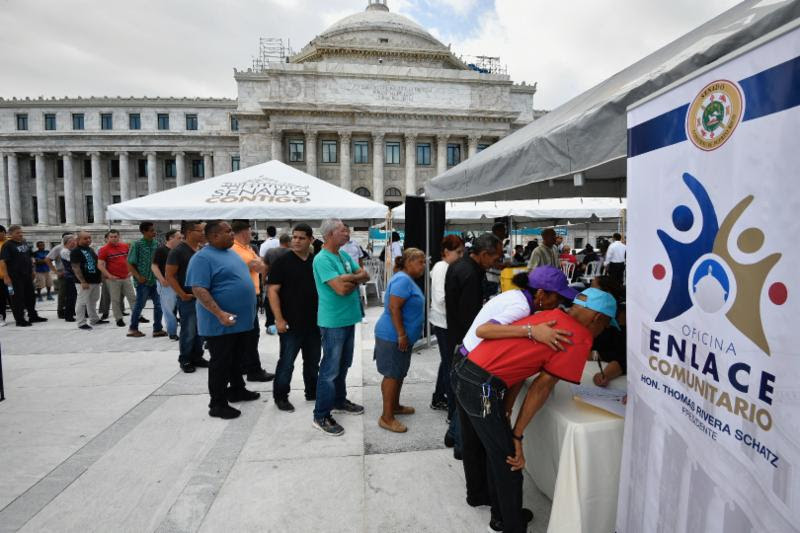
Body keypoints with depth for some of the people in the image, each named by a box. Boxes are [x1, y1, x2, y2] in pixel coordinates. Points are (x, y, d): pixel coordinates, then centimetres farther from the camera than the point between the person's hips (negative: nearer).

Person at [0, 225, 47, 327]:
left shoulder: (25, 243, 10)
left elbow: (30, 257, 21)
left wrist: (32, 270, 18)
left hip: (27, 275, 7)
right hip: (15, 276, -7)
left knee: (31, 296, 14)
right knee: (17, 298, -1)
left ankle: (33, 316, 26)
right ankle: (20, 320, 6)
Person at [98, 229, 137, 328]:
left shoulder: (125, 246, 6)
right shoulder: (104, 250, -5)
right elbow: (100, 265, -8)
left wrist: (130, 270, 10)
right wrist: (109, 275, -14)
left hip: (126, 277, 4)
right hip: (113, 279, -3)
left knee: (132, 297, 7)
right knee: (115, 300, 4)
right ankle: (119, 319, 13)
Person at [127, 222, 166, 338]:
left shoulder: (155, 244, 6)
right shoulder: (137, 244, -9)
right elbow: (130, 264, -8)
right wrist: (139, 277, -16)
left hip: (154, 280, 5)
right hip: (143, 281, -5)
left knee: (159, 304, 5)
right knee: (140, 305, 6)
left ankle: (157, 329, 14)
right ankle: (133, 329, 23)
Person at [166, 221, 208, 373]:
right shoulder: (178, 250, -11)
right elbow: (169, 276, -12)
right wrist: (182, 295, -15)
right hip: (188, 298, -6)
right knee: (188, 331, 2)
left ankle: (197, 357, 26)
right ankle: (185, 360, 17)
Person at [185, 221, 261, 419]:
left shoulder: (231, 253, 12)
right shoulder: (203, 258, -16)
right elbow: (199, 290, -23)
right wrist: (220, 314, -29)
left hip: (242, 320, 9)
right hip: (221, 325, -8)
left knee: (237, 360, 21)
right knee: (221, 363, 3)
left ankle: (237, 390, 36)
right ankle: (217, 404, 16)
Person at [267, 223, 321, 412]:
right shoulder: (282, 262, -6)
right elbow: (272, 291, -10)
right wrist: (279, 319, -15)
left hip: (314, 322, 5)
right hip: (291, 324, -4)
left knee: (313, 361, 16)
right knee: (286, 362, 6)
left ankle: (312, 392, 33)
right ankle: (280, 397, 22)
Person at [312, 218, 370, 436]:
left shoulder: (344, 255, 9)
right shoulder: (322, 259, -18)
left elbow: (365, 275, 7)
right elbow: (341, 288, -27)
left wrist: (349, 279, -12)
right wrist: (355, 278, -8)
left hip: (348, 319, 9)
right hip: (333, 322, -9)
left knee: (343, 365, 20)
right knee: (330, 369, -1)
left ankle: (339, 401, 36)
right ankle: (321, 416, 11)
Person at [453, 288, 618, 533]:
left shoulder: (551, 315, 16)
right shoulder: (580, 340, -6)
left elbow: (517, 362, 13)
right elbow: (542, 386, -8)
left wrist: (505, 414, 11)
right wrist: (517, 435, 1)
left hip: (464, 373, 9)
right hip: (482, 388, -9)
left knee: (496, 453, 26)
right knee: (509, 465, 12)